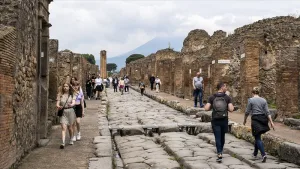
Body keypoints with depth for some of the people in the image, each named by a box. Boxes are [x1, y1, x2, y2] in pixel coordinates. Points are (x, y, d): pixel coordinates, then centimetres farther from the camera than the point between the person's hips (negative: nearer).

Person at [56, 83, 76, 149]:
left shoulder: (72, 95, 5)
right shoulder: (60, 95, 5)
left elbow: (73, 102, -10)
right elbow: (57, 104, -2)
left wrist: (71, 105, -33)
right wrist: (58, 107, -25)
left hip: (70, 111, 1)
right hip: (63, 112, 0)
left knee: (70, 127, 11)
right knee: (63, 127, -12)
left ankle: (71, 140, 33)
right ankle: (63, 143, -18)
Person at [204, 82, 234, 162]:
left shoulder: (211, 97, -3)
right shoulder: (227, 97, -4)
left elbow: (206, 108, -9)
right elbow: (231, 109, -12)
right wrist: (231, 106, 11)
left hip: (215, 121, -1)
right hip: (224, 120, 1)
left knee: (218, 138, -1)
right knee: (222, 137, 20)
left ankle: (219, 154, -14)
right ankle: (220, 151, 37)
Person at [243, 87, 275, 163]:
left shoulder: (251, 100, -6)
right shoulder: (264, 100, 6)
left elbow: (247, 112, -4)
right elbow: (267, 112, 0)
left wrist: (245, 120, 12)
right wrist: (271, 122, 0)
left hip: (255, 120, -5)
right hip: (263, 119, 5)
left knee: (258, 138, -3)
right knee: (257, 136, 21)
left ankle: (263, 154, -19)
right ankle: (255, 153, 33)